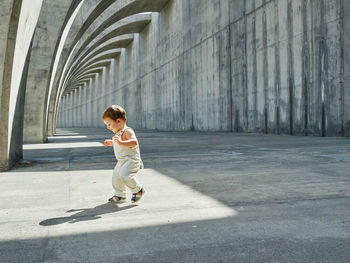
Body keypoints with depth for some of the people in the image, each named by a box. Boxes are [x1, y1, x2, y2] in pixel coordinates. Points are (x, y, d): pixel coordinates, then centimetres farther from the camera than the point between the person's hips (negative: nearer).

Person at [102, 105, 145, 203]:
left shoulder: (127, 131, -17)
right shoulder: (118, 133, 14)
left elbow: (134, 142, -35)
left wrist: (121, 142, -43)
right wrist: (111, 143, 27)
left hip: (131, 160, -10)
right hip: (122, 161, 10)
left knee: (125, 175, -27)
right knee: (115, 177, 13)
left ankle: (138, 190, -6)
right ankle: (120, 195, 31)